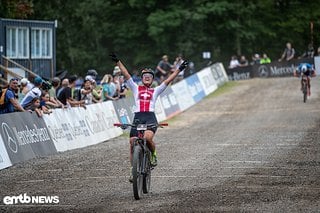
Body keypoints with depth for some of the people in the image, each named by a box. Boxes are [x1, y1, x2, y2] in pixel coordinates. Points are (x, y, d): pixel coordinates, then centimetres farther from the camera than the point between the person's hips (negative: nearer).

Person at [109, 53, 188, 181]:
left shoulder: (156, 90, 19)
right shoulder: (136, 88, 19)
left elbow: (168, 80, 14)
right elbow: (126, 75, 13)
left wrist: (179, 69, 8)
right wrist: (118, 62, 6)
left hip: (150, 117, -2)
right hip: (138, 117, 2)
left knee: (148, 137, -30)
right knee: (133, 143, -4)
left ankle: (153, 155, 0)